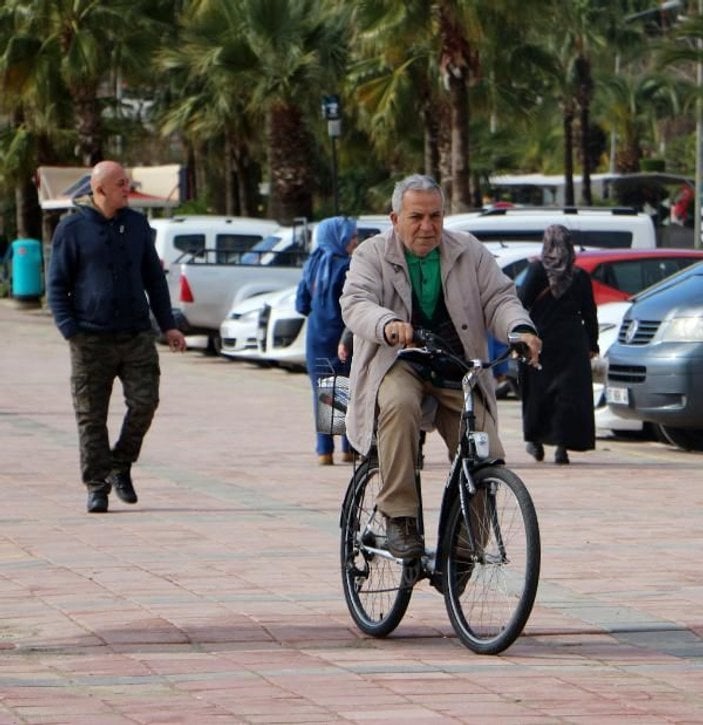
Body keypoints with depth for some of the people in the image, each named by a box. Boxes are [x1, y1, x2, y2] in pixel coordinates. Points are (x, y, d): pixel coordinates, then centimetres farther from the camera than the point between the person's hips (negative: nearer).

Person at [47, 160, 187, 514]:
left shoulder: (137, 225, 12)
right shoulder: (72, 229, 1)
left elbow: (154, 278, 19)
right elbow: (57, 284, 2)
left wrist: (168, 325, 13)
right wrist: (69, 329, -10)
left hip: (137, 337, 3)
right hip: (92, 341, -3)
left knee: (144, 402, -7)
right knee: (91, 417, -2)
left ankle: (120, 466, 13)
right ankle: (97, 486, 6)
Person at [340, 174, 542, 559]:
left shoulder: (470, 252, 10)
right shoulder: (372, 254, 2)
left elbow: (499, 299, 2)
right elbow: (355, 304, -15)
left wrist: (521, 330, -21)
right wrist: (388, 324, -38)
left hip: (457, 372, 3)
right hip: (396, 367, -3)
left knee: (486, 457, -14)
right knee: (399, 405, -38)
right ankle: (399, 517, -32)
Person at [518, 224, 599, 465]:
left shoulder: (538, 270, -5)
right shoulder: (580, 276, 2)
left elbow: (522, 301, -10)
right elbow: (589, 314, 5)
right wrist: (592, 344, 14)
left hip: (541, 340, -1)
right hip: (572, 345, 1)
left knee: (537, 391, 13)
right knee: (569, 393, 0)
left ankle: (535, 440, 18)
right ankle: (562, 445, -7)